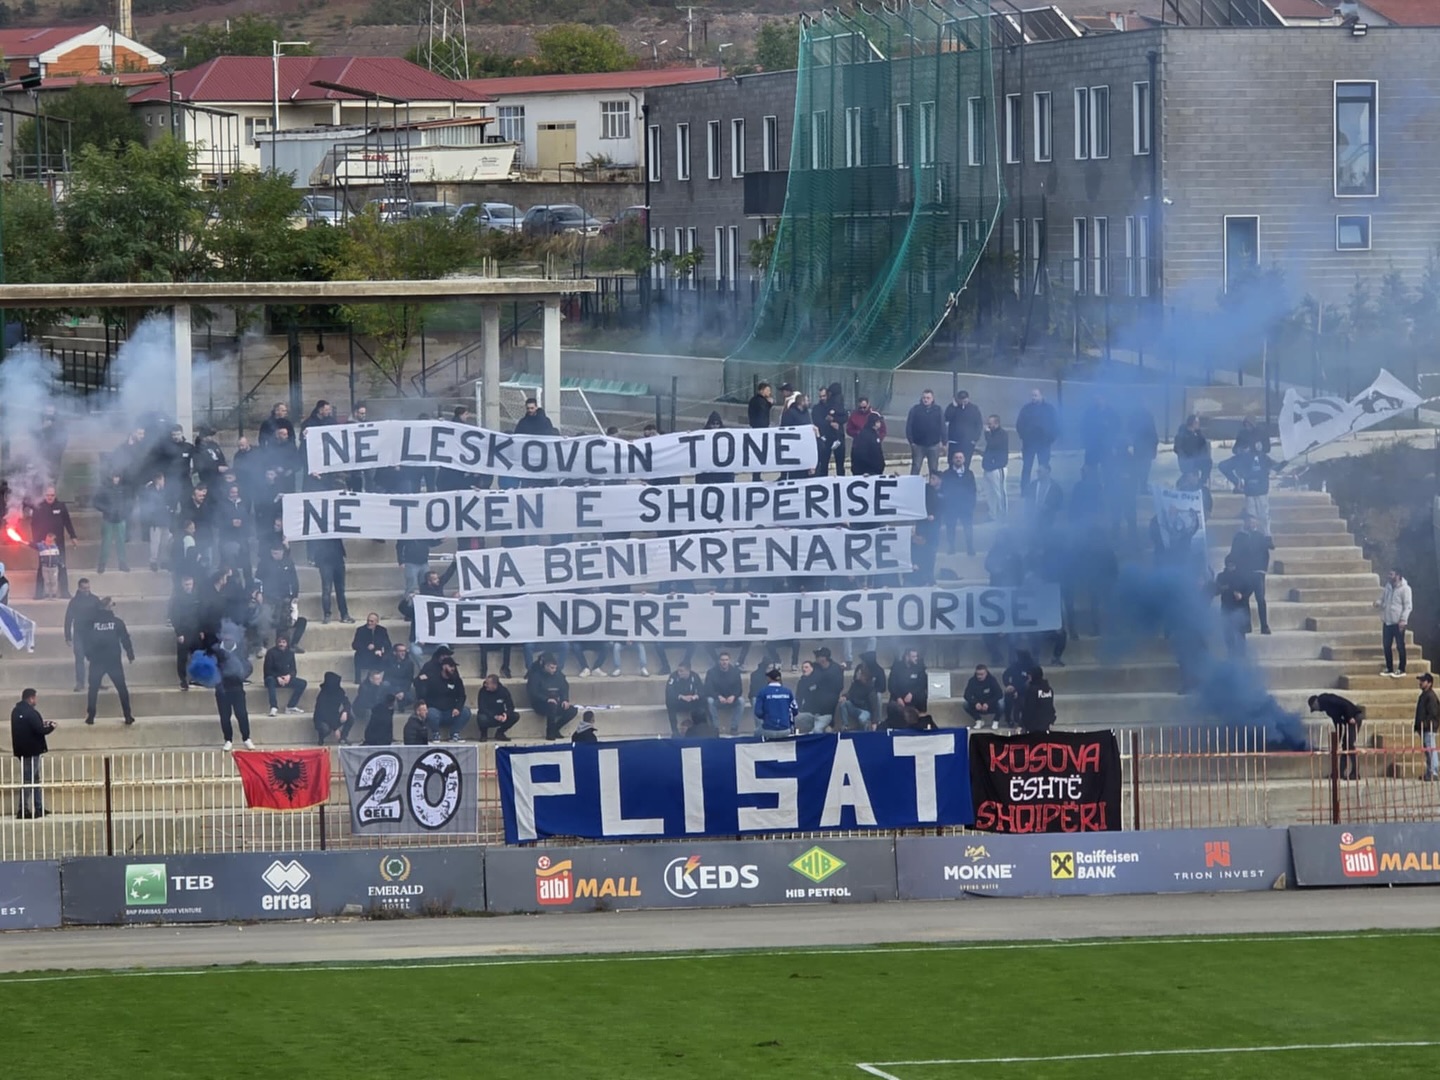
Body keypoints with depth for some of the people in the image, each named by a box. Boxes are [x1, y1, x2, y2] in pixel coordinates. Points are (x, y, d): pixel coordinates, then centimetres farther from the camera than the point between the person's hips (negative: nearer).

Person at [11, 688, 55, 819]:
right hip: (32, 750, -9)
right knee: (28, 780, -3)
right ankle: (23, 810, -3)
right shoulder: (31, 713, -19)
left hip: (21, 750, 9)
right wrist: (51, 727, -2)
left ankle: (39, 808, 19)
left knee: (35, 780, 16)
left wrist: (41, 724, 14)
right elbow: (40, 730, -20)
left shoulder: (16, 711, 8)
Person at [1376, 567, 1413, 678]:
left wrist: (1403, 620, -20)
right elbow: (1383, 601, 20)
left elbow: (1408, 606, -13)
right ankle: (1389, 669, 19)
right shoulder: (1387, 588, 11)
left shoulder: (1404, 589, -11)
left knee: (1400, 646, -1)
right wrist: (1378, 603, -5)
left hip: (1398, 622, -7)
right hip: (1387, 622, 7)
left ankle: (1402, 670, 3)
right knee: (1387, 645, 10)